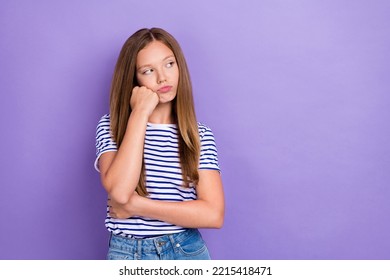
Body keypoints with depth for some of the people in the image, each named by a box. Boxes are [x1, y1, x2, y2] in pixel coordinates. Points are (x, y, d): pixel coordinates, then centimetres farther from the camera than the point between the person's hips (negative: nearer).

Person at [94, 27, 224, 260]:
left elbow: (214, 214, -13)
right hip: (127, 253, 0)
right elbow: (119, 192, -22)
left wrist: (137, 205, -17)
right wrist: (140, 113, -18)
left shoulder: (200, 135, -5)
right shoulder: (111, 127, -5)